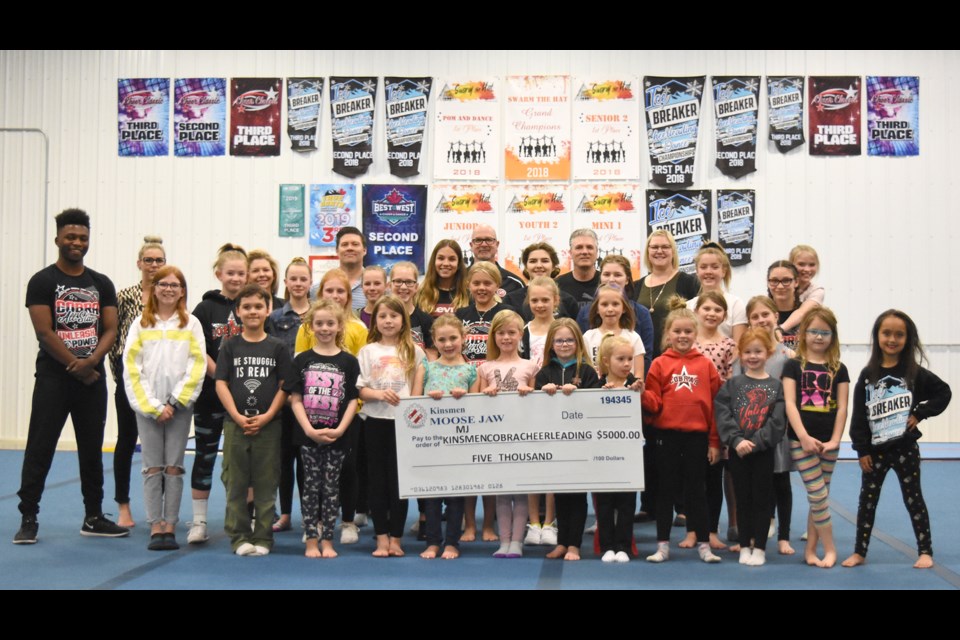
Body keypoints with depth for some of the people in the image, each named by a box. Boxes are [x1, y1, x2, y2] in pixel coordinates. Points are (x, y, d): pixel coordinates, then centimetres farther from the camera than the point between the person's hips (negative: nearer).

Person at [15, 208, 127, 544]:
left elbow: (110, 330, 5)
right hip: (53, 378, -4)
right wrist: (77, 368, -12)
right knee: (40, 450, -3)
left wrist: (91, 362, -13)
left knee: (92, 450, 10)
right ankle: (28, 519, 4)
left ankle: (94, 518, 18)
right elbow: (45, 332, -10)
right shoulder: (42, 282, -3)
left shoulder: (101, 284, 10)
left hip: (93, 378, 4)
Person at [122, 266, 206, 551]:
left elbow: (197, 367, -1)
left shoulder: (191, 324, 5)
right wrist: (153, 406, -7)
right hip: (146, 405, 0)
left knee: (173, 467, 1)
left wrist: (174, 402, -9)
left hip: (180, 405, 0)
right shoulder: (141, 324, 5)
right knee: (152, 467, 1)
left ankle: (170, 527, 6)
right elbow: (132, 367, 0)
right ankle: (155, 528, 4)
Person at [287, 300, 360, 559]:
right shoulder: (302, 360, 3)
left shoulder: (348, 362, 3)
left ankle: (327, 541, 12)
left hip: (337, 436, 0)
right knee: (311, 486, 4)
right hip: (308, 434, 0)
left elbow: (353, 400, 0)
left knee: (331, 487, 5)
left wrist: (339, 430, -12)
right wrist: (309, 429, -12)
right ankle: (311, 541, 11)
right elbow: (295, 399, -1)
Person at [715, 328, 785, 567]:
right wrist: (737, 440, -18)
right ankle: (745, 546, 18)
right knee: (743, 498, 9)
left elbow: (778, 421, -8)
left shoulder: (776, 386, 0)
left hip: (763, 451, -1)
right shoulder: (732, 384, 3)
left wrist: (755, 443, -16)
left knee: (761, 499, 5)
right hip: (737, 451, 1)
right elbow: (722, 414, -6)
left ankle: (760, 548, 13)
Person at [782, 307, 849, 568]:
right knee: (818, 495, -7)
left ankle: (810, 550, 17)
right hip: (801, 439, -3)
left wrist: (835, 440, -7)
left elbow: (841, 407, 4)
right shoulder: (794, 366, -1)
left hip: (828, 442, 3)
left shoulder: (838, 369, 7)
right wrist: (804, 436, -16)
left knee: (818, 497, 8)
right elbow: (790, 403, -8)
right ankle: (829, 549, 5)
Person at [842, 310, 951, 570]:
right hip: (875, 450, 2)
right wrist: (862, 450, -6)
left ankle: (925, 551, 16)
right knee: (867, 500, 7)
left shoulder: (915, 372, -4)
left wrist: (920, 413, -9)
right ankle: (859, 552, 16)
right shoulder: (868, 375, -1)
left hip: (905, 448, -2)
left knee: (913, 499, 6)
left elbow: (943, 392, 2)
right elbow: (859, 415, -1)